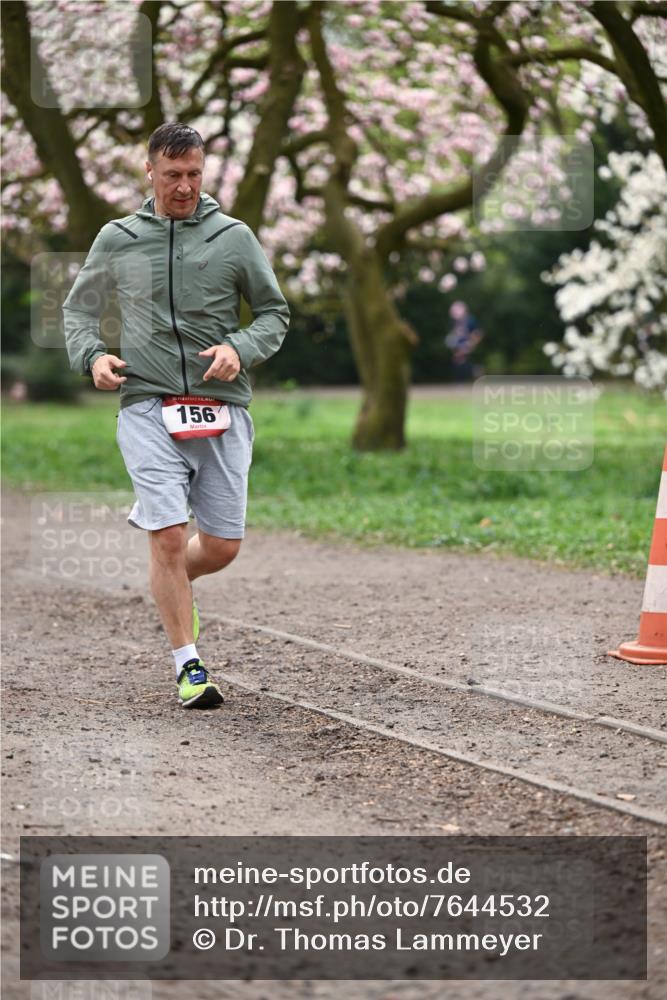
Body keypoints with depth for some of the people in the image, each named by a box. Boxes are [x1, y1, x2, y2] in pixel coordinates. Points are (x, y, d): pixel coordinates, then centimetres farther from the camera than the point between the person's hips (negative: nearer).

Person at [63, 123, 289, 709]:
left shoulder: (234, 237, 7)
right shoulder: (117, 240, 8)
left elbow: (275, 311, 12)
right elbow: (79, 308, 20)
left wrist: (240, 349, -7)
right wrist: (91, 356, 0)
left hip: (222, 409, 1)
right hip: (148, 407, -1)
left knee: (222, 546, 4)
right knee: (170, 538, -11)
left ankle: (167, 583, 38)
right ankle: (189, 666, 1)